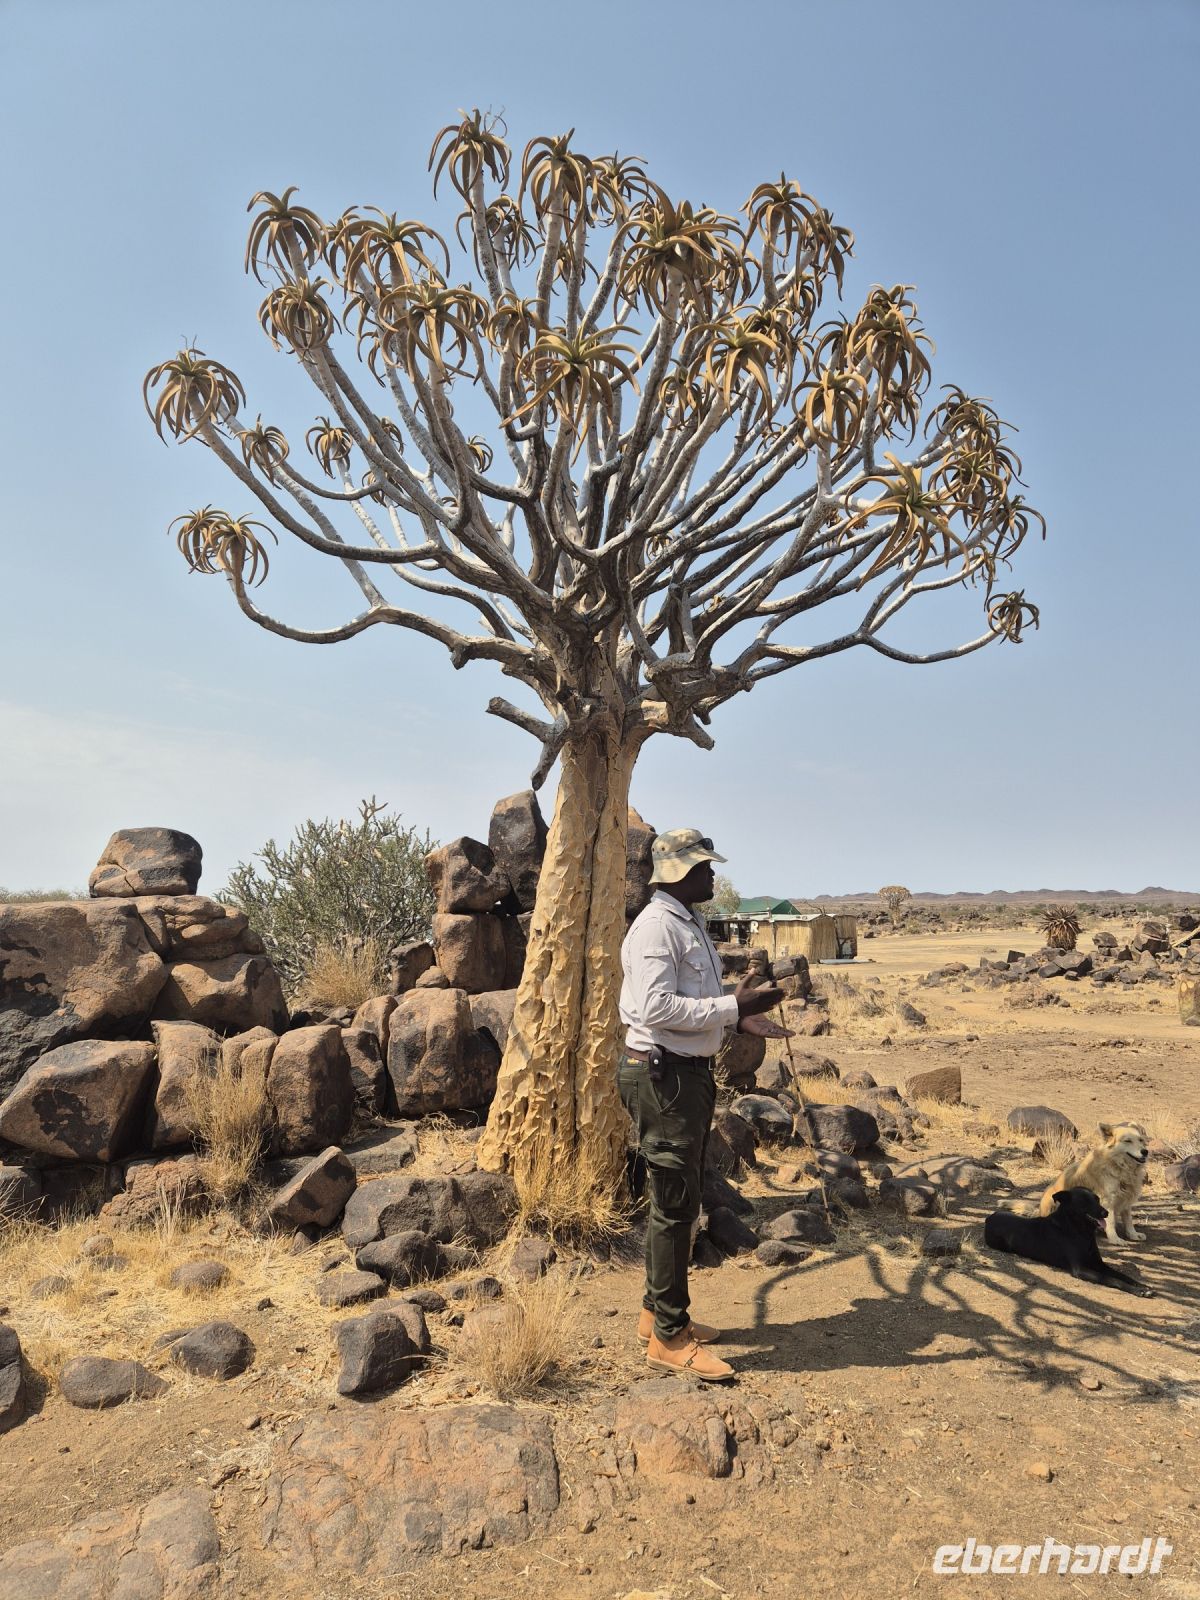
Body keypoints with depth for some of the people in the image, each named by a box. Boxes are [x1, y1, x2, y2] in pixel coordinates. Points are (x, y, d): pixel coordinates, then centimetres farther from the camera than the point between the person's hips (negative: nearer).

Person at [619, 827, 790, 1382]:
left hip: (690, 1072, 10)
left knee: (677, 1200, 18)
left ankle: (657, 1311, 33)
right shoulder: (655, 926, -17)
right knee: (675, 1204, -2)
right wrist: (733, 1008, -23)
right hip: (661, 1074, -10)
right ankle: (669, 1337, 11)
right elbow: (656, 1007, -26)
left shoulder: (691, 925, 15)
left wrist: (741, 1018, 8)